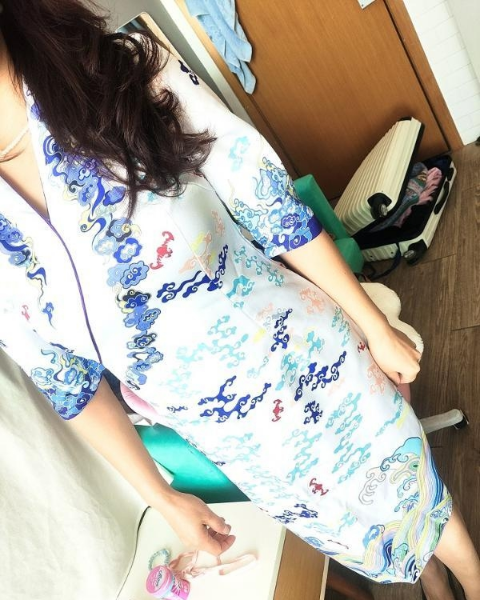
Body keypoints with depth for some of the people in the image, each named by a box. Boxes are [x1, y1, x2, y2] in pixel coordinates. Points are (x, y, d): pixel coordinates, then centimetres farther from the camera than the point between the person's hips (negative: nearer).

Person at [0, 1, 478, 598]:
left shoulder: (130, 74, -19)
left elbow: (276, 212, -14)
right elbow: (70, 382, -2)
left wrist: (376, 329, -4)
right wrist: (162, 499, 6)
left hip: (302, 356, -2)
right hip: (235, 439, 3)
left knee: (414, 492, 24)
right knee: (357, 539, 29)